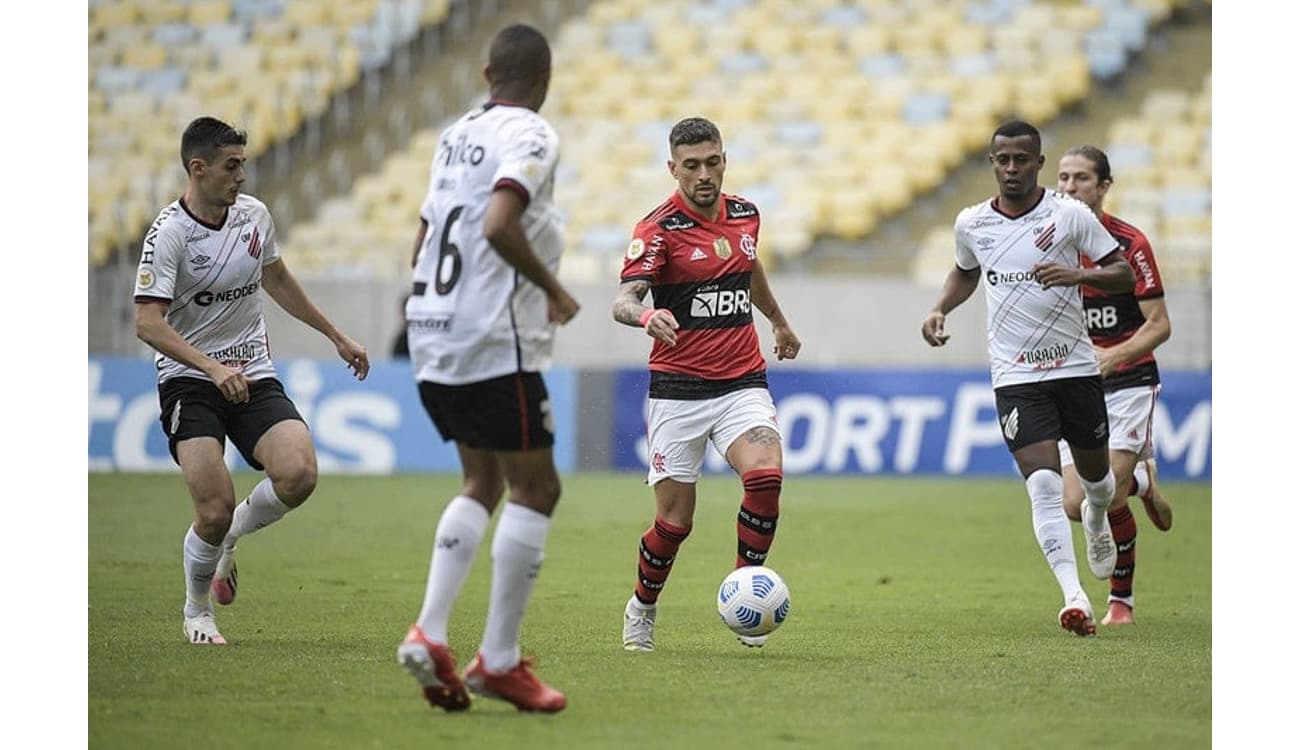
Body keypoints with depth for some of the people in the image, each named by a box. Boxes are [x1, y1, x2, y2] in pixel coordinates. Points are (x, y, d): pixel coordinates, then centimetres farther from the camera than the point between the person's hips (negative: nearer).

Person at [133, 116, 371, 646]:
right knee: (214, 511, -17)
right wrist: (213, 368, -33)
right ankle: (196, 612, 12)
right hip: (189, 382, -5)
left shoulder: (254, 215, 4)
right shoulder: (169, 234, -14)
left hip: (254, 376, 5)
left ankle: (231, 535, 11)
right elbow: (147, 323, -22)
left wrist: (336, 336, 29)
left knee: (298, 474, -21)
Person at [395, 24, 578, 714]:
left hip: (434, 334, 8)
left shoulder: (457, 134, 13)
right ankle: (498, 660, -1)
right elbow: (499, 225, -27)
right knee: (535, 488, 1)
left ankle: (430, 632, 5)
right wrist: (554, 291, -13)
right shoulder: (530, 137, -10)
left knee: (483, 483, 19)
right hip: (495, 345, -8)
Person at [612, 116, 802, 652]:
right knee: (675, 521, -1)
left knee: (765, 476, -23)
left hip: (743, 381, 3)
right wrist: (647, 316, -46)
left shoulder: (744, 215, 6)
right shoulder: (659, 228, -11)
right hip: (678, 389, -3)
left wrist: (779, 321, 43)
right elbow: (624, 299, -24)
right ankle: (642, 608, 26)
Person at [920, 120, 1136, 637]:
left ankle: (1096, 518, 55)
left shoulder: (1070, 215, -7)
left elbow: (1124, 275, -5)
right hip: (1015, 376, 0)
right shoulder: (970, 223, 2)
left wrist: (1078, 275, -23)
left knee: (1095, 474, 16)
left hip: (1076, 366, 0)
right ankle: (1074, 597, -23)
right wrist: (941, 309, 6)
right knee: (1043, 484, -17)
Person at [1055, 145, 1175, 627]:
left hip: (1128, 383, -4)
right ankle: (1140, 480, 26)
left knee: (1107, 497, -17)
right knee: (1075, 505, -7)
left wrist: (1115, 354, -27)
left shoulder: (1130, 243, -11)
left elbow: (1159, 324, -10)